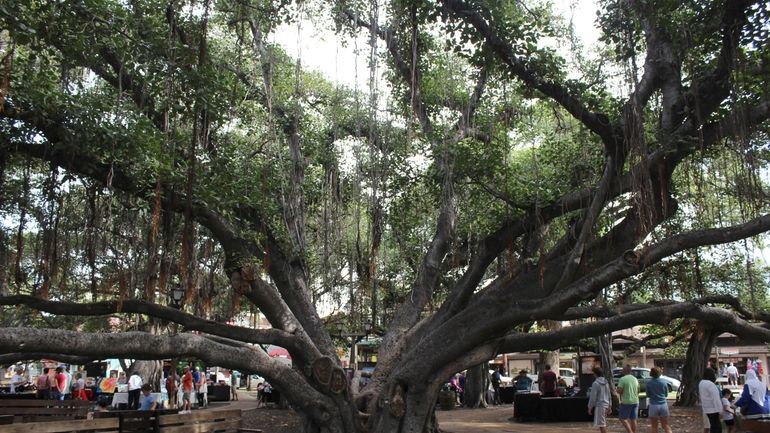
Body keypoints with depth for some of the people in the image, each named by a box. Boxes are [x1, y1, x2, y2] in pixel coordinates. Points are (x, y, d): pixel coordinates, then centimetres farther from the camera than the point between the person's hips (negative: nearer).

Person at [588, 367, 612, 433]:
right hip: (606, 405, 8)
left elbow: (593, 397, -13)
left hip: (599, 406, -8)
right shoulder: (606, 383, 10)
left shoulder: (595, 383, -13)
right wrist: (610, 406, 21)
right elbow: (609, 396, 15)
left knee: (601, 424, -5)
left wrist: (590, 408, -6)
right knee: (603, 424, 17)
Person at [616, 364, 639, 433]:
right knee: (633, 419, 10)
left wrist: (617, 388, 3)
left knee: (622, 418, 0)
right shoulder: (635, 379, 9)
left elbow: (619, 391, -17)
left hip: (626, 402, -7)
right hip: (635, 401, 7)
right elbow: (638, 391, 17)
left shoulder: (622, 379, -13)